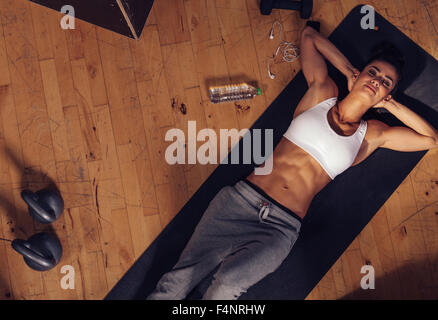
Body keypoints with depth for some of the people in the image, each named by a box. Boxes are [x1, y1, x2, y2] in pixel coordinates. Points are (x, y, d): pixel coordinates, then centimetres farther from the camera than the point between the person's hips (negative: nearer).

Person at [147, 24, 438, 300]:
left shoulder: (372, 135, 14)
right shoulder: (322, 92, 13)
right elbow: (309, 35, 24)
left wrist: (390, 104, 10)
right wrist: (349, 71, 17)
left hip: (281, 229, 0)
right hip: (242, 197, 1)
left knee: (228, 282, -27)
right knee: (178, 281, -11)